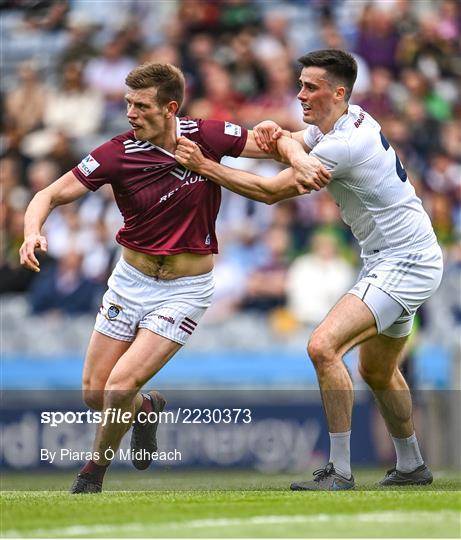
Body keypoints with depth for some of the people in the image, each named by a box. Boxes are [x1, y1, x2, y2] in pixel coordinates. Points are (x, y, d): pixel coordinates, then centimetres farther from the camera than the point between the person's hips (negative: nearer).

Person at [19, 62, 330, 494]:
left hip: (186, 289, -2)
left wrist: (301, 159, -22)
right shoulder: (118, 154, -14)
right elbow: (50, 196, -12)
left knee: (121, 387, -15)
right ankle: (146, 409, 40)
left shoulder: (207, 136, -13)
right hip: (131, 280, 2)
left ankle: (95, 470, 12)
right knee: (94, 392, 5)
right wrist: (32, 233, -33)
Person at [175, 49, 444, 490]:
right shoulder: (351, 120, 5)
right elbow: (288, 144, 11)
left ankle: (340, 473, -22)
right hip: (391, 260, 11)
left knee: (323, 346, -24)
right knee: (377, 371, 24)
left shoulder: (345, 145, -24)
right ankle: (411, 466, 41)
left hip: (405, 264, -11)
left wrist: (204, 166, -17)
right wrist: (272, 131, -13)